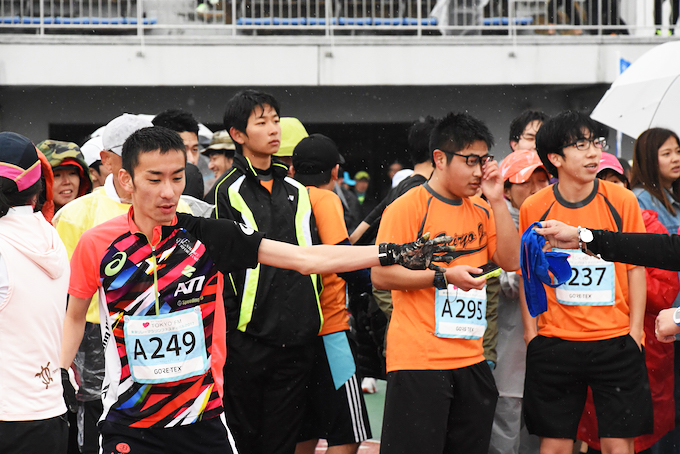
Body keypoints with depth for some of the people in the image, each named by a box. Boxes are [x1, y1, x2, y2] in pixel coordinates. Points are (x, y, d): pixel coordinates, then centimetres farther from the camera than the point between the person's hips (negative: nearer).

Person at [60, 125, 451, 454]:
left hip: (203, 422, 1)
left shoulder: (207, 236, -4)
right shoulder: (97, 244, -4)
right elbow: (75, 317, 12)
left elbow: (306, 258, -6)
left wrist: (393, 254, -13)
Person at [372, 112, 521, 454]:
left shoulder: (480, 210, 14)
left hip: (470, 358, 7)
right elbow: (380, 274, -11)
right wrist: (444, 276, -19)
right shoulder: (408, 207, -7)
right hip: (418, 359, -7)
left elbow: (511, 260, 5)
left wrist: (497, 200, -1)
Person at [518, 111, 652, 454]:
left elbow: (635, 268, 4)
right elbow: (527, 274, 7)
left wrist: (635, 333, -1)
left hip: (615, 341, 0)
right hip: (554, 343, 0)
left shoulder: (622, 201, -1)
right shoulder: (533, 209, -1)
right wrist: (531, 333, 1)